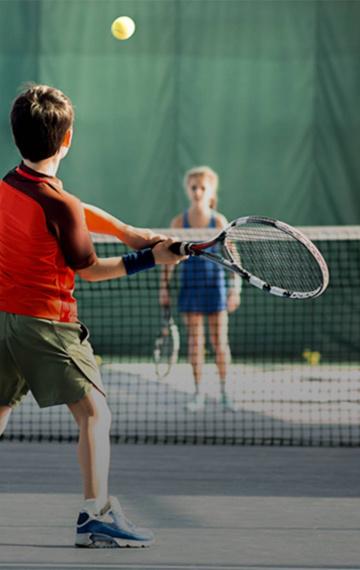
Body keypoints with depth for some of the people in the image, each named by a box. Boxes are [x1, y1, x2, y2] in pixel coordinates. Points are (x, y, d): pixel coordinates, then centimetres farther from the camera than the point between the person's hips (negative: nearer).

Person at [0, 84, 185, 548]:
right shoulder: (59, 206, -17)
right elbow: (89, 269, -5)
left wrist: (128, 232, 12)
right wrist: (150, 258, 1)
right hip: (46, 321, -7)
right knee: (94, 413, -2)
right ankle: (95, 515, -8)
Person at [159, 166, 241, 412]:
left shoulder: (219, 221, -4)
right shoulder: (179, 222, 0)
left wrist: (235, 290, -7)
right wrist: (164, 288, 2)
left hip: (215, 286, -1)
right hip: (190, 287, 1)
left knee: (220, 341, 1)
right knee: (195, 341, 3)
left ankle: (225, 391, 11)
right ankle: (199, 393, 9)